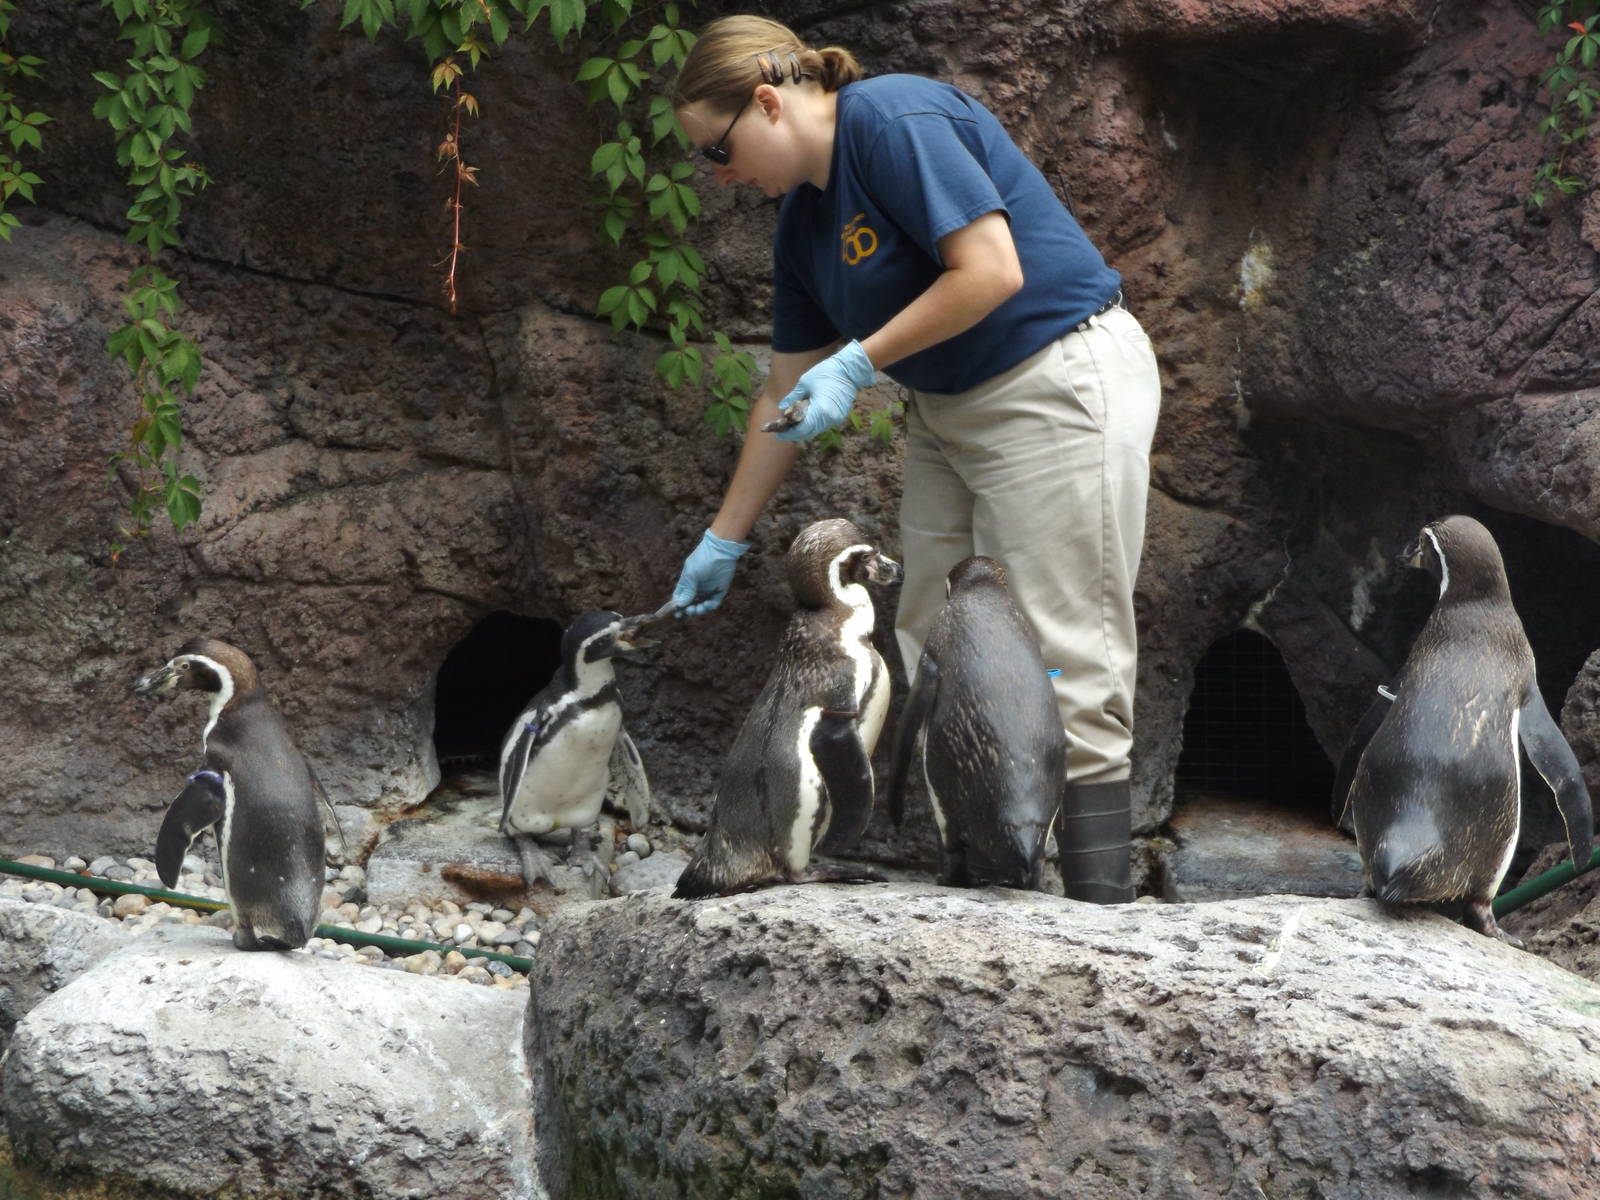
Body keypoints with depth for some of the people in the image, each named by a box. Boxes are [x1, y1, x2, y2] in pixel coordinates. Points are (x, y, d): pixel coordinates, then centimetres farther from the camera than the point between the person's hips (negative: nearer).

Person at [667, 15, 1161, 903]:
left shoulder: (894, 122, -16)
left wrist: (856, 364, -18)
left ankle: (1100, 915, -9)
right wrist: (722, 543, 18)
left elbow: (992, 270, -23)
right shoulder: (802, 220, 11)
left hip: (1059, 386, -10)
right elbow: (785, 396, 17)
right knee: (928, 660, 6)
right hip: (949, 411, 10)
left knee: (1063, 667, -11)